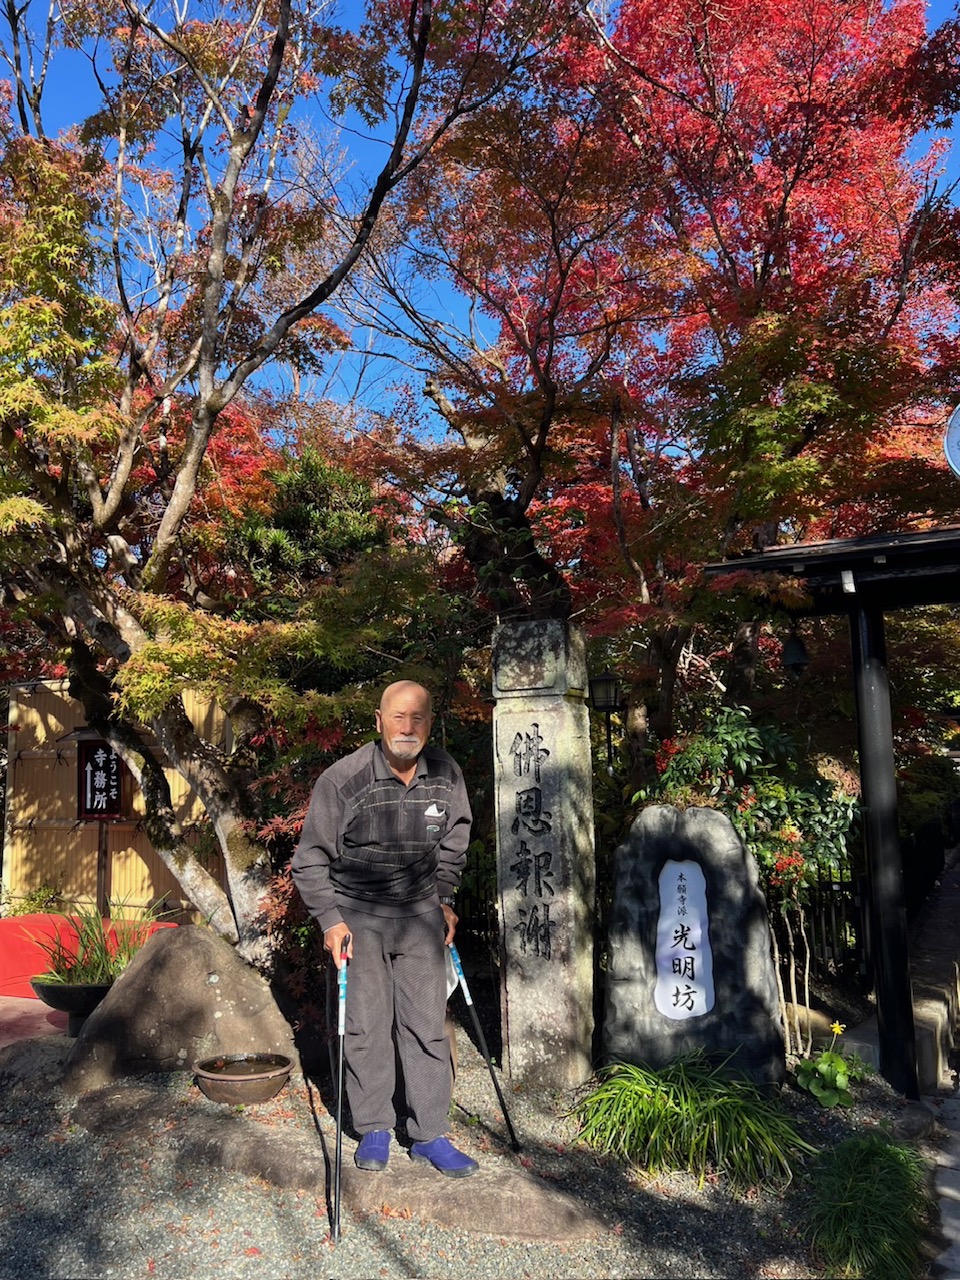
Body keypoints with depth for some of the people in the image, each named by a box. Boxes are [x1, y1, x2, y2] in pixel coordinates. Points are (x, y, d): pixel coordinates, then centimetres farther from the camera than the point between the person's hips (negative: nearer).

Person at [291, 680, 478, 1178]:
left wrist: (445, 900, 12)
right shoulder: (342, 778, -19)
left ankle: (430, 1135, 18)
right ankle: (373, 1129, 23)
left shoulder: (446, 774, -7)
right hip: (358, 914, -2)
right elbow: (310, 859, -9)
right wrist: (330, 920, -14)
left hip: (420, 913, 3)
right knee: (366, 1025, 4)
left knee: (427, 1024, 5)